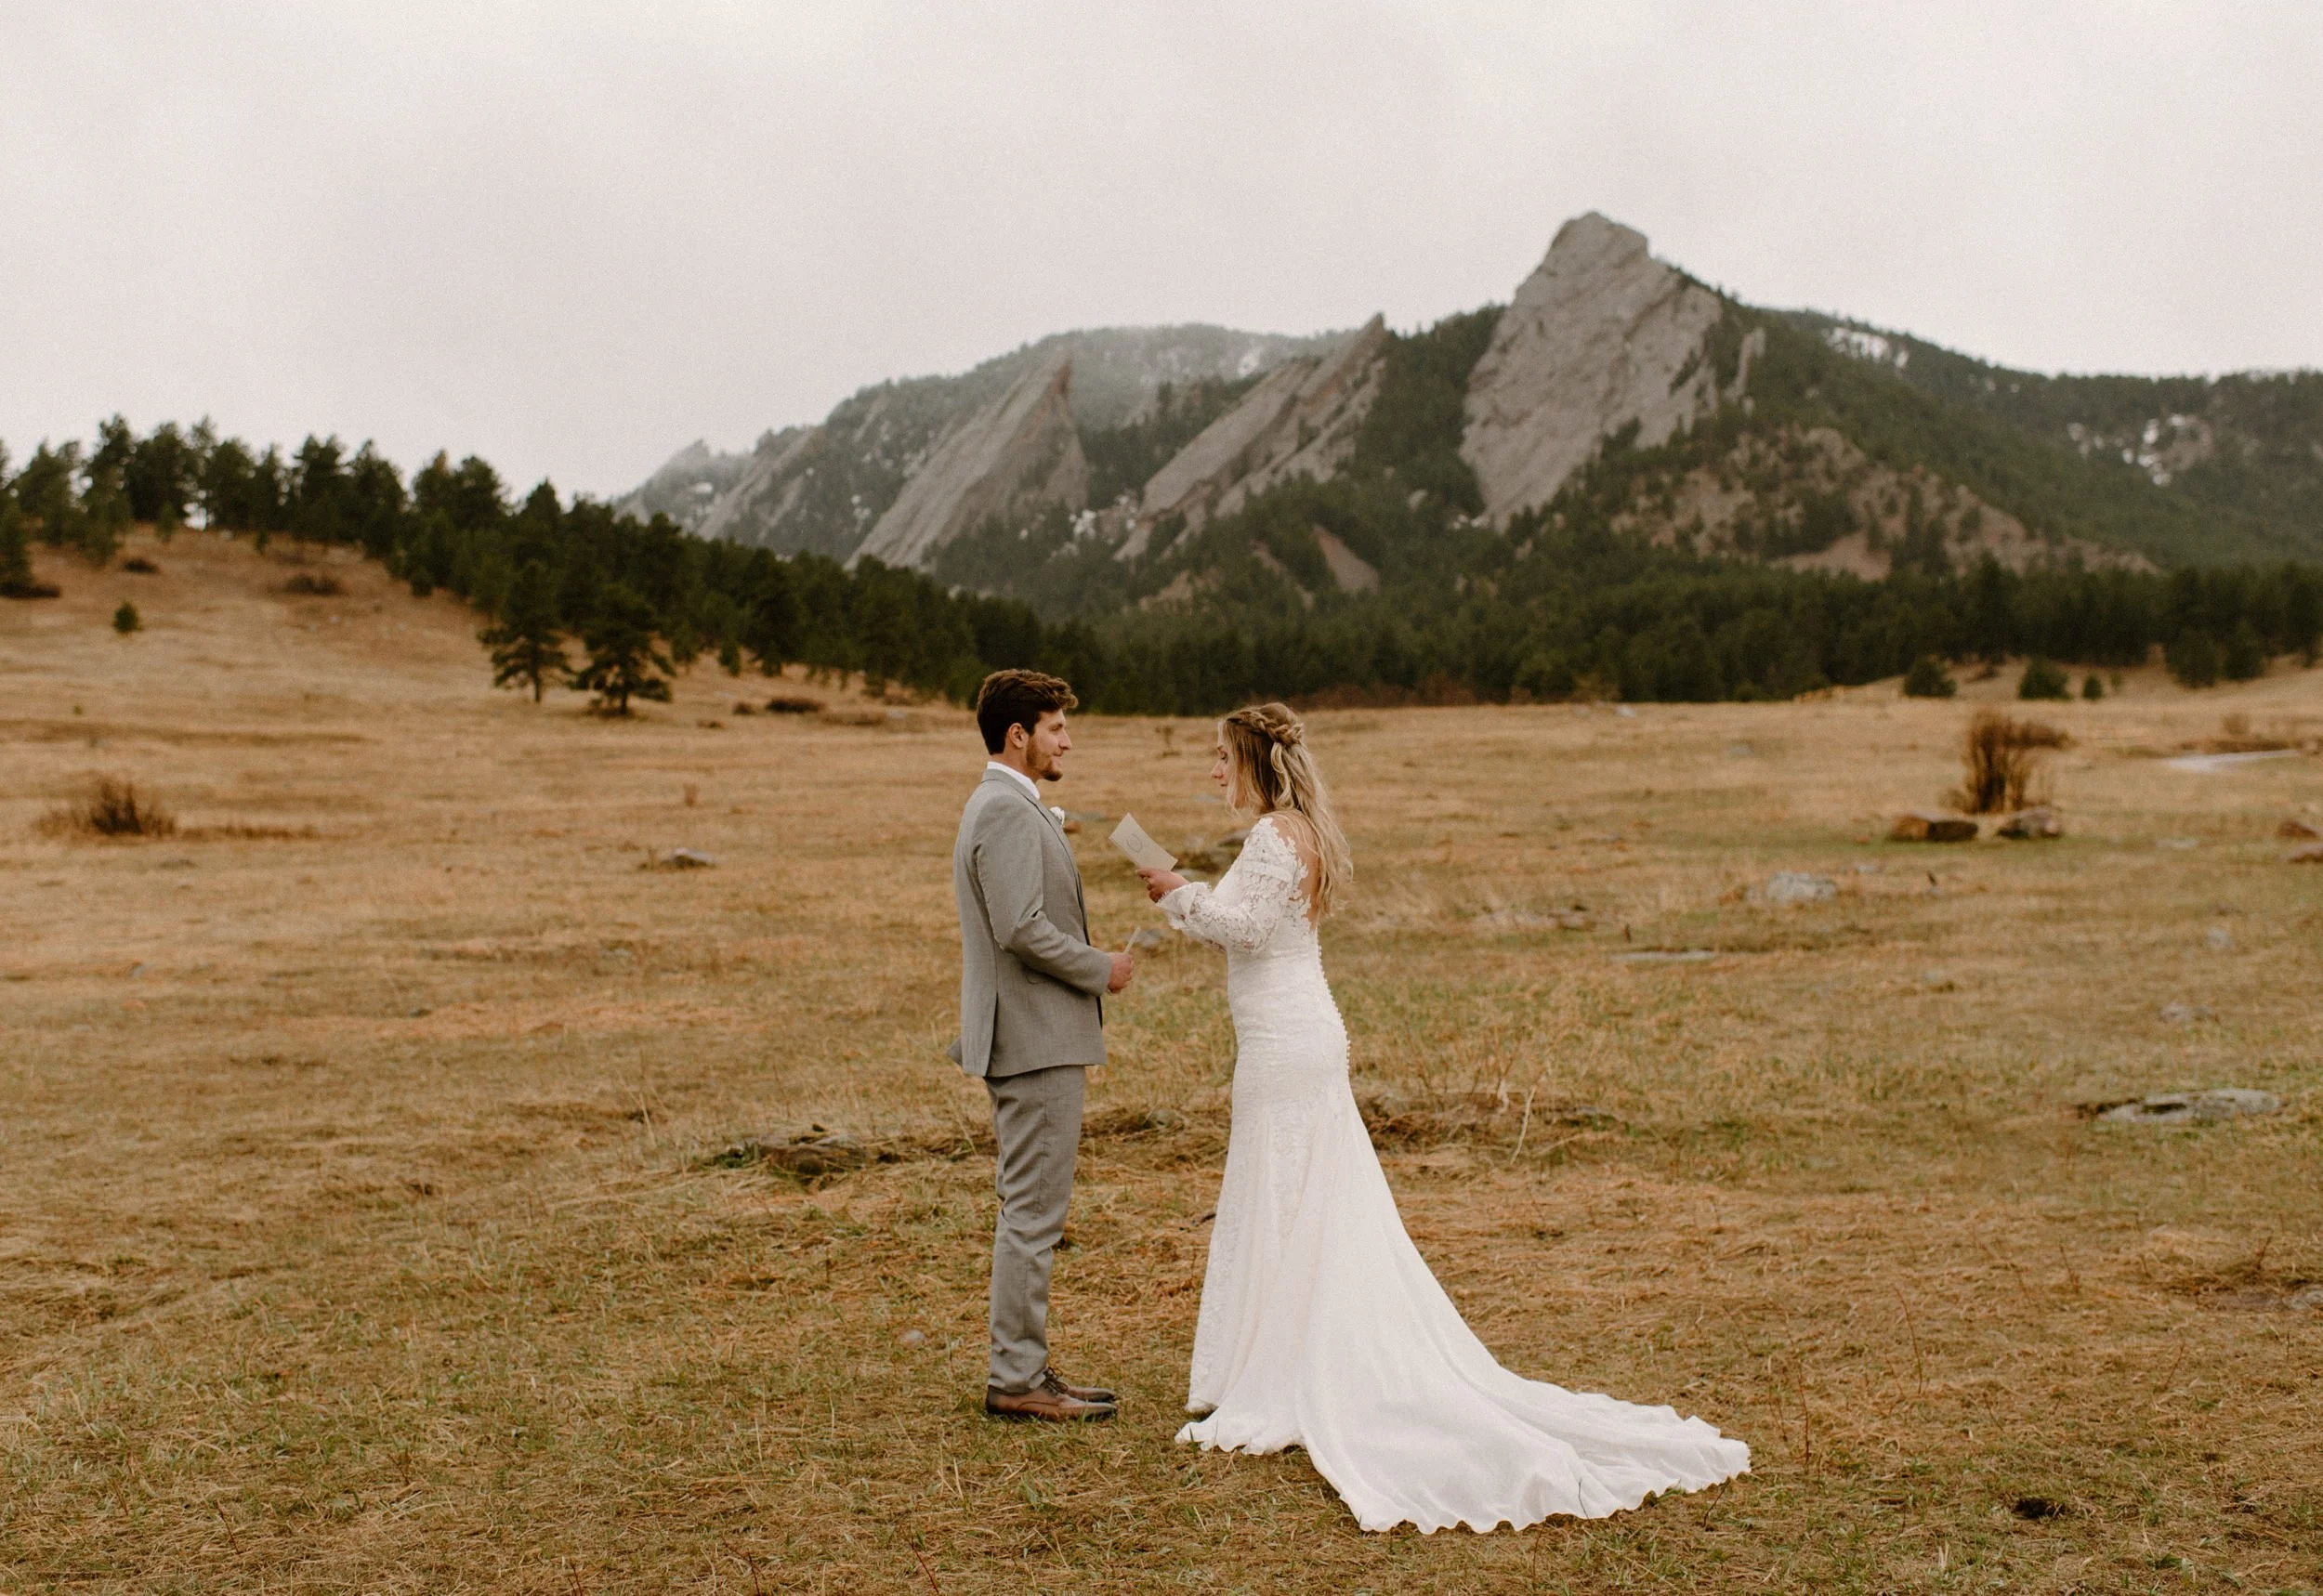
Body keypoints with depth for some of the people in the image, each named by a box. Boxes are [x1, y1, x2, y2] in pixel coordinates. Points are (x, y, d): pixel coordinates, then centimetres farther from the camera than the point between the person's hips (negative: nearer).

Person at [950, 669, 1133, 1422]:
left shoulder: (1007, 807, 17)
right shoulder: (1007, 812, -16)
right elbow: (1021, 928, -25)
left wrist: (1084, 975, 19)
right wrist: (1099, 969, -13)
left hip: (1034, 1035, 11)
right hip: (1034, 1040, -11)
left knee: (1030, 1210, 14)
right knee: (1032, 1211, -5)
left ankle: (1025, 1367, 20)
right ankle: (1016, 1380, 1)